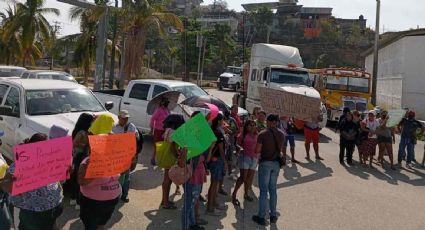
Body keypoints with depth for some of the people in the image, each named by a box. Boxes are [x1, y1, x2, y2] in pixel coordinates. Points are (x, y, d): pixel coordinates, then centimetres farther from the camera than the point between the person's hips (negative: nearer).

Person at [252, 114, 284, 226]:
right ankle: (273, 216, 22)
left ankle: (261, 217, 9)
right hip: (276, 163, 5)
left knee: (263, 191, 2)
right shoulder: (281, 134, 0)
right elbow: (280, 148, 9)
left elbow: (257, 151, -13)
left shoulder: (263, 134, -15)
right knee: (273, 189, 15)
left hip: (265, 163, -5)